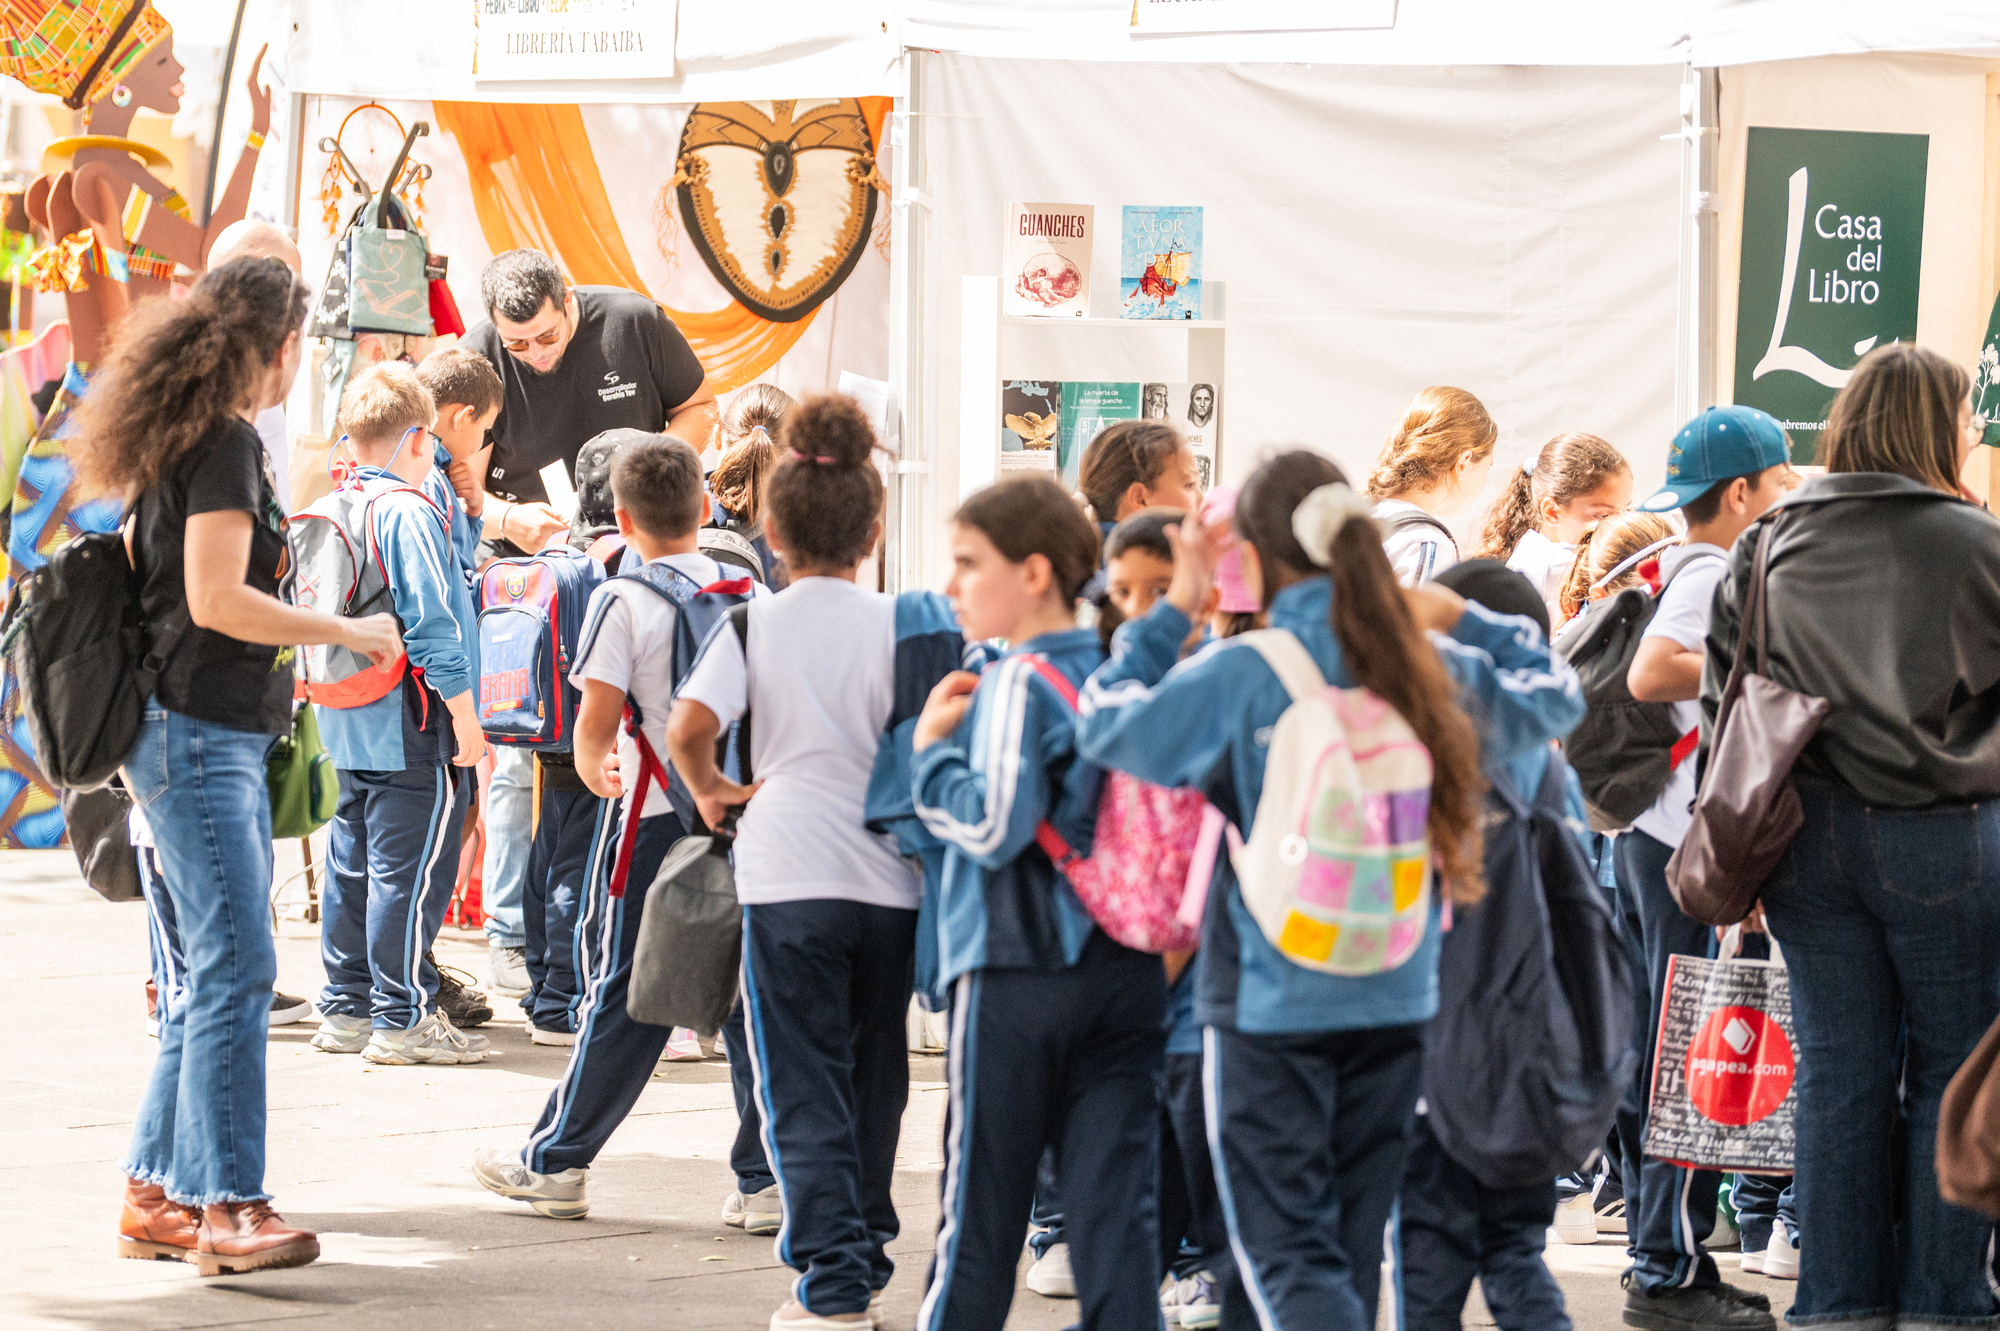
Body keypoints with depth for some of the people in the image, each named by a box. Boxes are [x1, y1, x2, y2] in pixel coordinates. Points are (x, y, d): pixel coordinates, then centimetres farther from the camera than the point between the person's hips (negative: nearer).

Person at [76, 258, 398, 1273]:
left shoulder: (186, 441, 17)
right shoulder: (225, 444, -13)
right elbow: (216, 599, -20)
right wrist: (345, 633, -11)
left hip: (215, 740, 10)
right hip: (200, 738, -10)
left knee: (218, 973, 11)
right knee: (237, 968, -12)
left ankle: (156, 1194, 15)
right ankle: (227, 1207, -13)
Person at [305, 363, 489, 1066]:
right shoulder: (410, 509, -15)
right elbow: (432, 623, -19)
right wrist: (465, 715, -15)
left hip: (343, 722, 9)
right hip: (410, 721, -9)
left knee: (352, 863, 14)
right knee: (410, 868, -4)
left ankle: (347, 1007, 20)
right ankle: (402, 1018, -3)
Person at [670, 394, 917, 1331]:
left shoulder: (755, 625, -2)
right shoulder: (898, 625, 2)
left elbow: (689, 726, -13)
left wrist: (711, 789, 5)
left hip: (789, 876, -2)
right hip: (890, 875, 2)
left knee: (804, 1087, 0)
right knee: (874, 1076, 17)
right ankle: (866, 1249, 26)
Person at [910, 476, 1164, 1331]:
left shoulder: (1020, 683, -12)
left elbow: (994, 826, -21)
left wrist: (933, 747, -10)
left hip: (1016, 972, -6)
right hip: (1127, 968, 6)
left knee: (983, 1200, 4)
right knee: (1115, 1202, 3)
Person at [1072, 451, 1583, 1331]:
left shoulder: (1239, 675, -14)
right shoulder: (1435, 669, 2)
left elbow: (1105, 725, -3)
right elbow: (1554, 695, 19)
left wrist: (1173, 612, 5)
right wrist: (1463, 621, 22)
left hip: (1270, 1005, -5)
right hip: (1395, 1002, 5)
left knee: (1286, 1254, -4)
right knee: (1349, 1246, 16)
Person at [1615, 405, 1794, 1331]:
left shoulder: (1674, 568, 15)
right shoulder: (1712, 575, -14)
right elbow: (1648, 674, -28)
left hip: (1644, 830, 10)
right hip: (1692, 837, -10)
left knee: (1651, 1050, 12)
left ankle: (1653, 1251, 18)